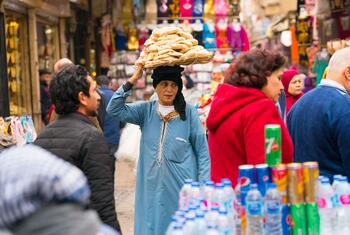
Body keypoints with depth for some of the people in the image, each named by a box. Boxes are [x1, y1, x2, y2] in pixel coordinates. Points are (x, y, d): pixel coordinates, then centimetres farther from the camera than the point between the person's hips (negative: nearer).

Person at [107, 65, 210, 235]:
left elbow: (202, 152, 0)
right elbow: (114, 110, -9)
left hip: (182, 189, -2)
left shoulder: (188, 113, -3)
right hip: (152, 188, 2)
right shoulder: (146, 110, 3)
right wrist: (132, 80, -13)